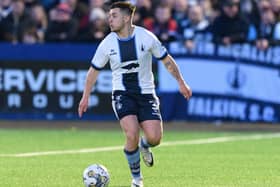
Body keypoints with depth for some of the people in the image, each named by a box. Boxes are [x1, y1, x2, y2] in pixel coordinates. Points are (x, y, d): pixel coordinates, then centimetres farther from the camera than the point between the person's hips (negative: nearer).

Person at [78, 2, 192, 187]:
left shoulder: (146, 37, -8)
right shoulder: (107, 44, -5)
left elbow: (167, 59, 5)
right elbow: (94, 70, 9)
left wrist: (181, 82, 6)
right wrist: (86, 96, 10)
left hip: (146, 93, 0)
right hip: (122, 94, 0)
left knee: (154, 138, -14)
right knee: (132, 136, -21)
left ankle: (144, 146, 26)